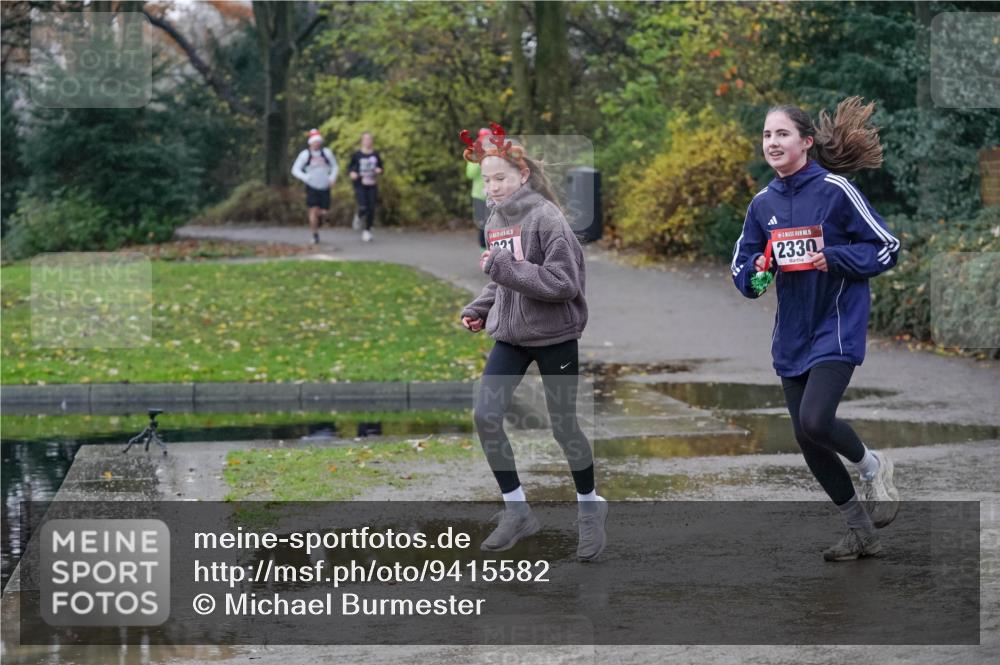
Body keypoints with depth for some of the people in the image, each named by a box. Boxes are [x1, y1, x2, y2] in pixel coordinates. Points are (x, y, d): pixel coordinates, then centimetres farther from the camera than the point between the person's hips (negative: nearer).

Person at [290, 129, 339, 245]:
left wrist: (332, 178, 0)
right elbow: (295, 170, 0)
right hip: (312, 187, -2)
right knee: (313, 210, -11)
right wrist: (306, 178, -15)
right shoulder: (305, 154, -3)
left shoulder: (326, 152, 4)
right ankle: (315, 235, -1)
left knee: (324, 212, 1)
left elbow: (335, 166, 16)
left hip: (325, 187, 2)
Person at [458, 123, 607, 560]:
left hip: (554, 336, -6)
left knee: (563, 426, 5)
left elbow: (565, 283, -22)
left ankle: (590, 508, 27)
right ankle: (517, 511, 8)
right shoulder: (495, 221, 5)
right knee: (485, 416, -5)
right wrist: (479, 309, 1)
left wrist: (505, 267, -26)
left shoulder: (545, 217, -17)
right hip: (511, 336, 6)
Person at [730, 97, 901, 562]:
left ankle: (873, 466, 10)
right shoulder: (763, 203, 6)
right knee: (806, 438, 8)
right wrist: (756, 273, -10)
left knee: (814, 421, -23)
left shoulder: (835, 190, -11)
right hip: (792, 334, 7)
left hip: (836, 326, -6)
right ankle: (861, 530, 24)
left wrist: (835, 258, -21)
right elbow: (741, 267, 12)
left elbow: (887, 249, -7)